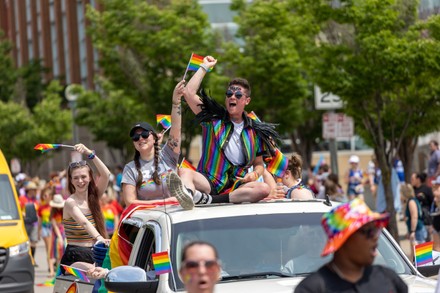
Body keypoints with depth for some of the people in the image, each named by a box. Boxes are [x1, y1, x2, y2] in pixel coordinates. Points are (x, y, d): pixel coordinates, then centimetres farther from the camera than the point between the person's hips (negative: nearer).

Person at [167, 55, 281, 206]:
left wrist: (254, 174, -3)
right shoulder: (213, 120, 12)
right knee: (184, 172, -31)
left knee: (264, 189, -30)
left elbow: (259, 164, 21)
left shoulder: (255, 131, 15)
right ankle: (189, 194, -71)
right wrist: (204, 67, 9)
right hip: (208, 181, -1)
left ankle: (207, 199, -45)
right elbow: (189, 93, 2)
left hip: (236, 188, 1)